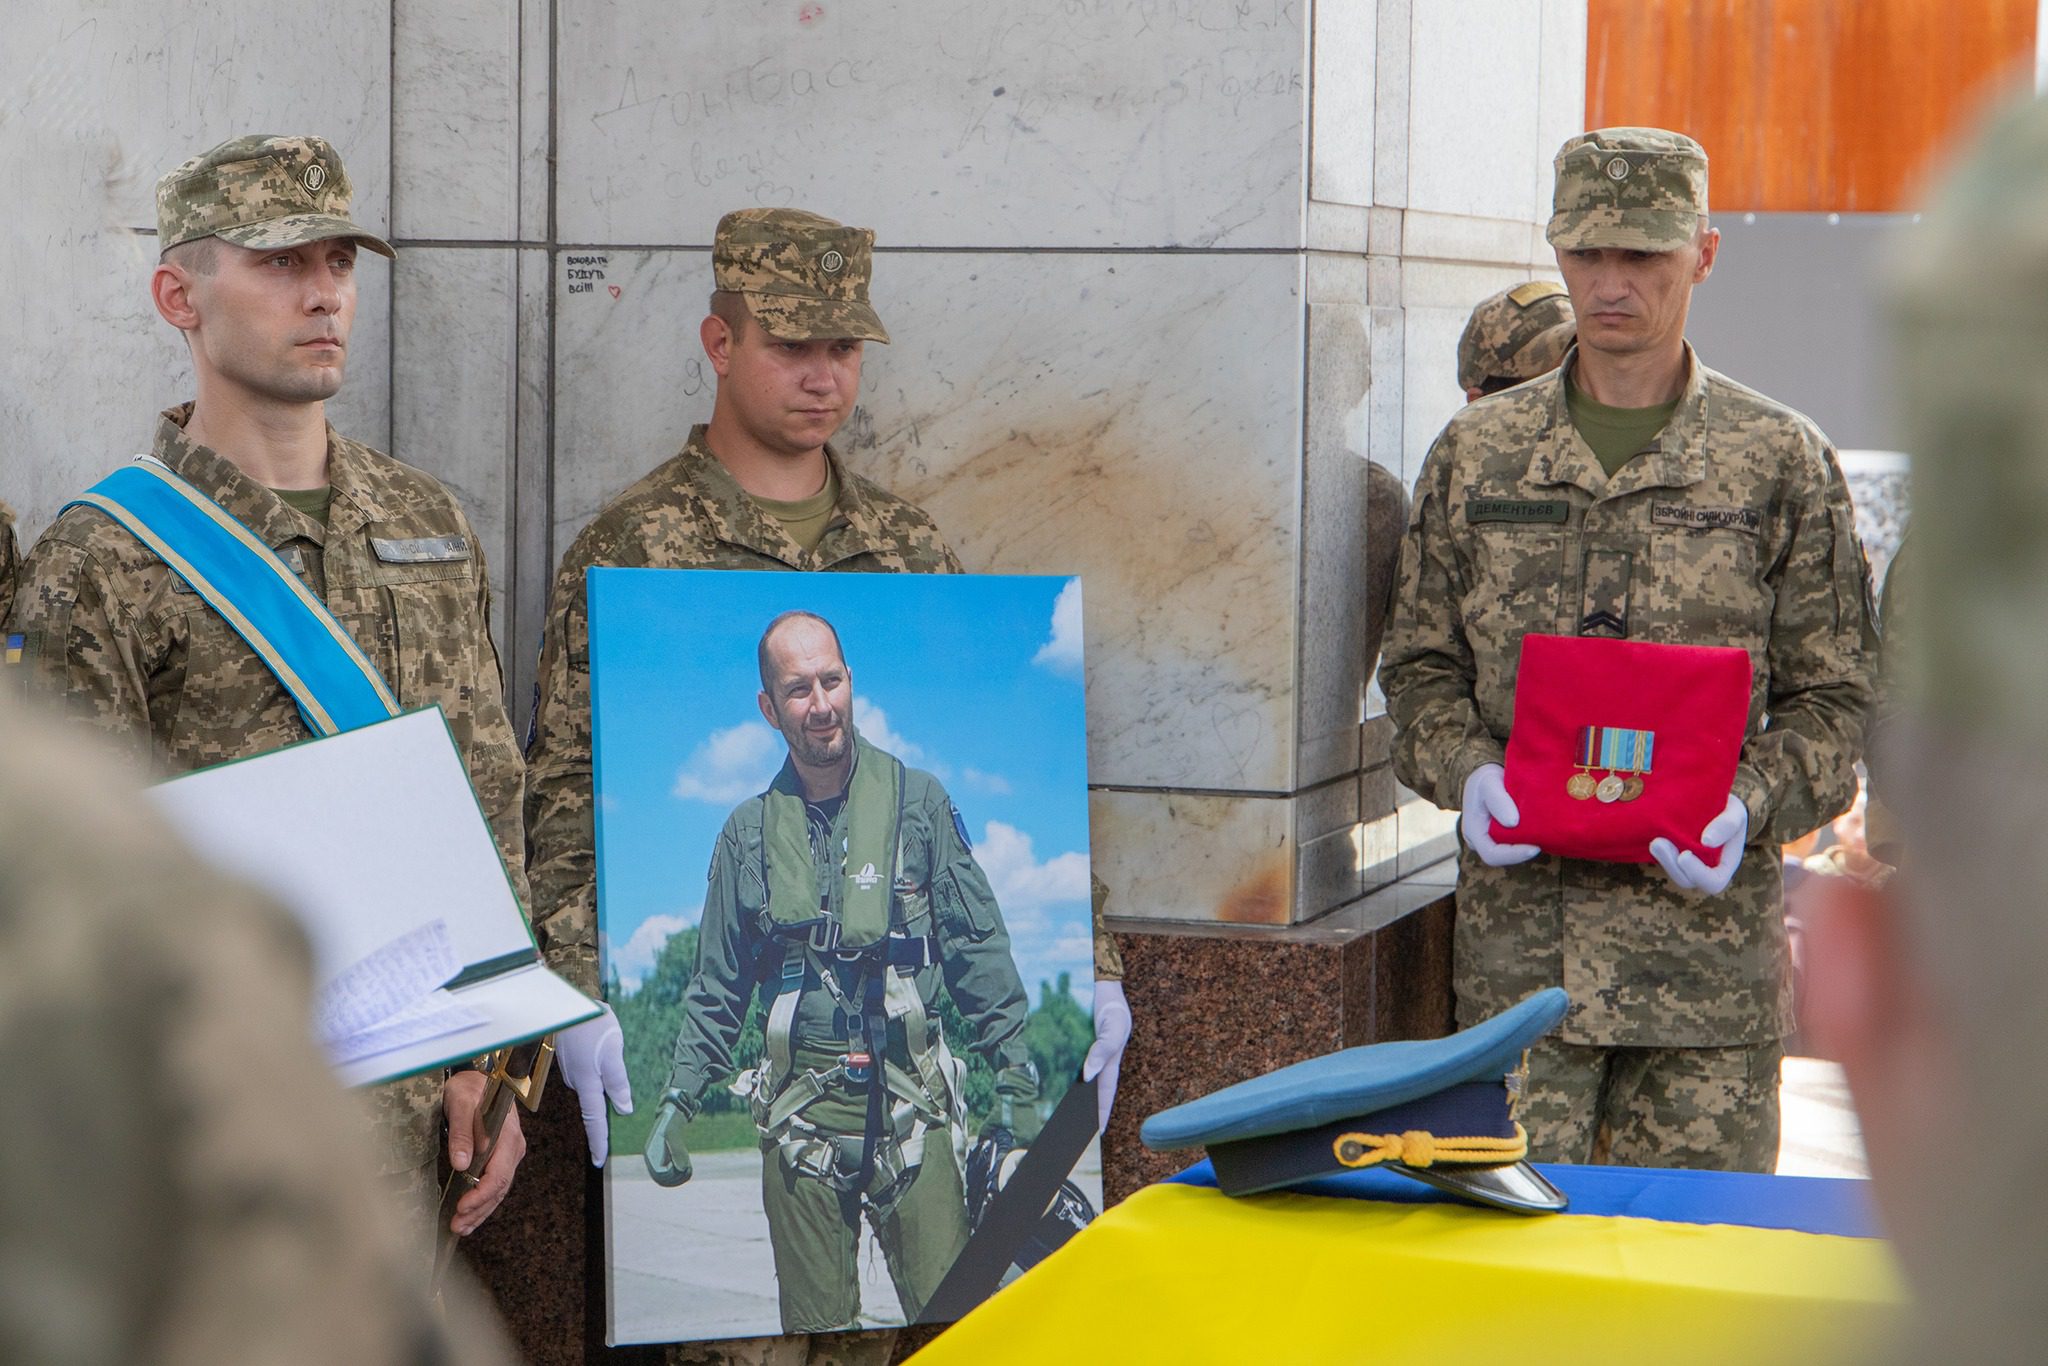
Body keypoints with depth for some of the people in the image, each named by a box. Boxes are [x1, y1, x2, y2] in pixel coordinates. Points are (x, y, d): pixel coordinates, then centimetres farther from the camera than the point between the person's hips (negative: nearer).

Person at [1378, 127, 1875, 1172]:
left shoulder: (1781, 460, 4)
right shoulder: (1475, 453, 10)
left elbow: (1830, 697, 5)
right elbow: (1420, 665, 13)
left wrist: (1751, 807, -13)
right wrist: (1466, 771, -7)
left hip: (1706, 920, -1)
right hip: (1517, 926, 1)